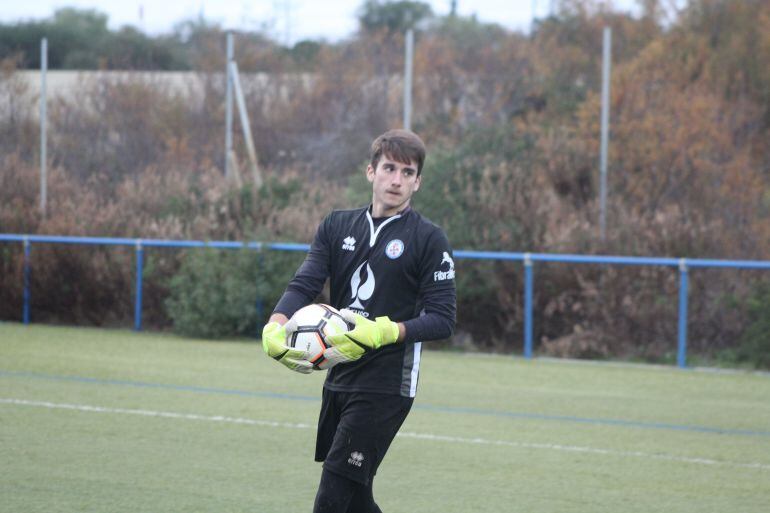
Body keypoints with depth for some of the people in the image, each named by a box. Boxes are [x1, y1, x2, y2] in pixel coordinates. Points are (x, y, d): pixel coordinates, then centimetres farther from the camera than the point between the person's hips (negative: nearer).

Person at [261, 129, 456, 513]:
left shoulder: (429, 240, -5)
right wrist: (275, 326, -23)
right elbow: (303, 285, -2)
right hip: (339, 379, 6)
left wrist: (384, 332, -27)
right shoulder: (337, 226, 10)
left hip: (386, 387, -6)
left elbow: (442, 319, -11)